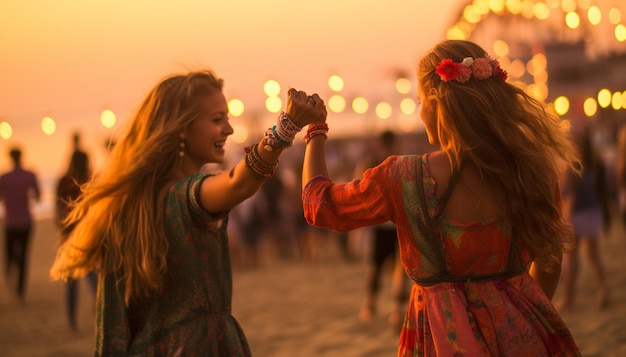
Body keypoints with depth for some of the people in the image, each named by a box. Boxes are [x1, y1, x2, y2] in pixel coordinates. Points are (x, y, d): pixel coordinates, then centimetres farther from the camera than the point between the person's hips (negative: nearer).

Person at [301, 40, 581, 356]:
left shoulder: (402, 179, -16)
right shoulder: (533, 170, -8)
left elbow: (318, 203, 0)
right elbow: (549, 258, 6)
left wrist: (316, 130, 16)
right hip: (523, 329, 3)